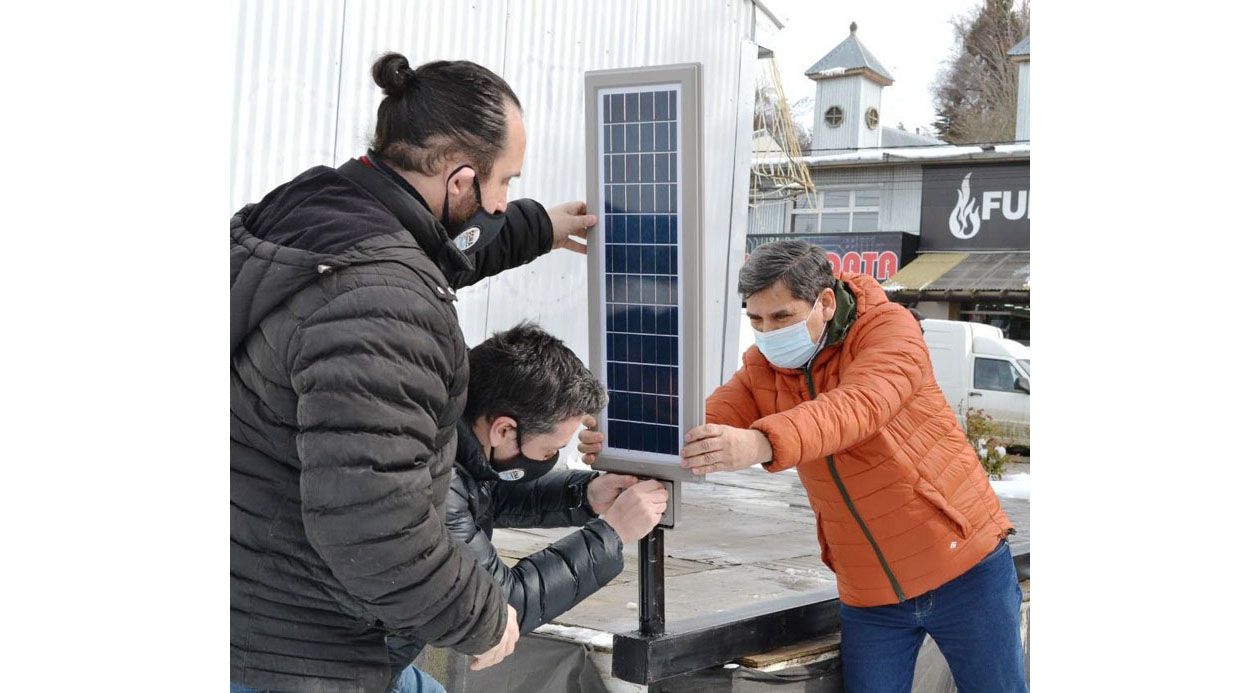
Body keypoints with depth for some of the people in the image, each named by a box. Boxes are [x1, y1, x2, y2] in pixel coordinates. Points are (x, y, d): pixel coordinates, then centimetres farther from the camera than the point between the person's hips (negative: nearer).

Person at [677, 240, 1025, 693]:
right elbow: (707, 422, -12)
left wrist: (762, 443, -51)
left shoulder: (888, 327, -15)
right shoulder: (761, 367, 2)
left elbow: (859, 406, -34)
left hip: (964, 569, -4)